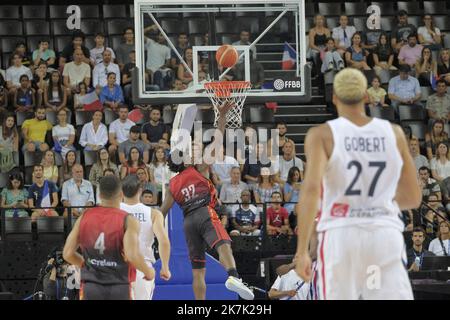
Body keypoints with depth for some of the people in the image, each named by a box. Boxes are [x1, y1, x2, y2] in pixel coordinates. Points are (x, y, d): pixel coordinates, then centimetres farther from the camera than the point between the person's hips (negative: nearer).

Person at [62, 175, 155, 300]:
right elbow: (132, 256, -20)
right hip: (119, 288, -3)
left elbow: (67, 254, 5)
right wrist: (148, 271, -1)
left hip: (90, 288, 3)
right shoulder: (128, 221, -8)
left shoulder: (84, 218, 4)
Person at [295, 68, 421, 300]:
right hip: (386, 236, 1)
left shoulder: (322, 135, -1)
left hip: (340, 237, -1)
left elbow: (311, 189, -15)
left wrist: (302, 251, -14)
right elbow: (413, 198, 13)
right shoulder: (393, 133, 8)